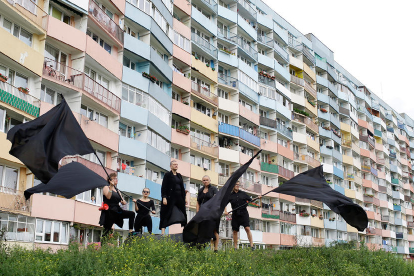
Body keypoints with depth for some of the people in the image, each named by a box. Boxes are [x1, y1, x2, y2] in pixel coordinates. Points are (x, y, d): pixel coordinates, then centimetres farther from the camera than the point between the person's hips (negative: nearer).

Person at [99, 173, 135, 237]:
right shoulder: (106, 188, 2)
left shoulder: (117, 191, 18)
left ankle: (131, 231, -19)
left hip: (117, 211, 6)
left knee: (132, 214, -13)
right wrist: (111, 187, -21)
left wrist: (123, 202, -7)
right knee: (107, 230, -9)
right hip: (109, 212, -5)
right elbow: (108, 197, -19)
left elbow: (124, 202, 16)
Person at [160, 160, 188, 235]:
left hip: (179, 197, 6)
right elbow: (164, 187, -6)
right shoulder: (167, 175, 0)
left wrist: (184, 198, 14)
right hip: (170, 197, -6)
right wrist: (164, 197, -16)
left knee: (182, 214, 6)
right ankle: (163, 231, -7)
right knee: (167, 214, -6)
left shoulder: (179, 176, 17)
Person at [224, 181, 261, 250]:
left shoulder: (243, 194, 7)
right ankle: (235, 247, 15)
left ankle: (251, 245, -14)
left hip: (244, 213, -1)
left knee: (247, 228, -13)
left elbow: (251, 200, 11)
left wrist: (257, 198, -5)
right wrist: (225, 211, -8)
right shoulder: (230, 195, 5)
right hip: (235, 214, 1)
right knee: (235, 231, 5)